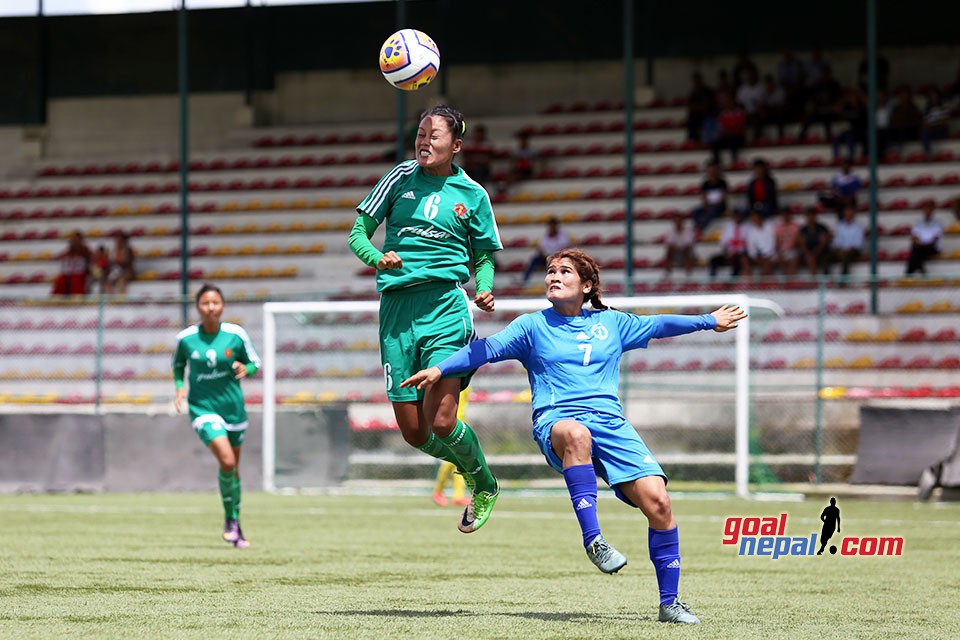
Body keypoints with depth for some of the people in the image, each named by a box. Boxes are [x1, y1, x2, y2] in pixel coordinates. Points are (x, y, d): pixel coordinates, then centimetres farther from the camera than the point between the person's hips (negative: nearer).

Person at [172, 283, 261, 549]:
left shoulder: (236, 335, -7)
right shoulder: (185, 338, -7)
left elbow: (255, 364, 3)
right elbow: (178, 365, 11)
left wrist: (245, 369, -19)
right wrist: (180, 386, -6)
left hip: (233, 407, 2)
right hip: (203, 408, -2)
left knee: (233, 468, 14)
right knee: (227, 462, -20)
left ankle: (235, 522, 33)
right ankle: (229, 518, 1)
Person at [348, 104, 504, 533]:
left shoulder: (472, 194, 7)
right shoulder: (401, 178, 8)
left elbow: (483, 258, 17)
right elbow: (358, 235, 9)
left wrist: (485, 290, -5)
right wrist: (377, 258, -13)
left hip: (445, 304, -2)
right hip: (396, 307, 2)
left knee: (441, 422, -16)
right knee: (414, 432, 2)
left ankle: (485, 485, 13)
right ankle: (470, 467, 33)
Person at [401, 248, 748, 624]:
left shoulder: (612, 323, 21)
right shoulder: (533, 326, 13)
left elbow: (658, 326, 32)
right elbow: (488, 349, 2)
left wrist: (710, 322, 36)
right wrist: (439, 370, -11)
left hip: (611, 423, 3)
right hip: (556, 422, -3)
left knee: (657, 501, -16)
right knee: (576, 434, -43)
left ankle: (670, 602, -4)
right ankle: (592, 538, -42)